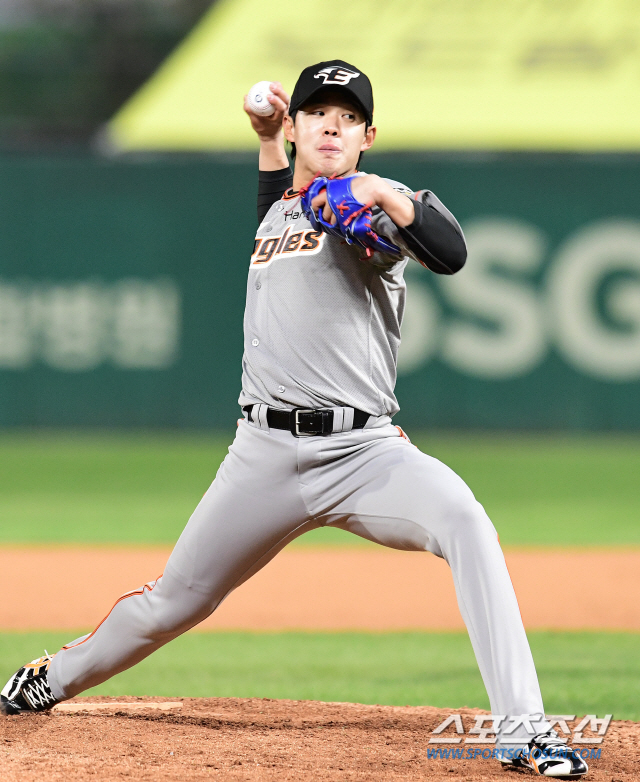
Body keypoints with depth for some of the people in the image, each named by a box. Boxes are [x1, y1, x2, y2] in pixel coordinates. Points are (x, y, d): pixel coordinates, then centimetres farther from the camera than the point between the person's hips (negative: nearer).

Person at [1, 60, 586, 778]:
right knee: (173, 602, 13)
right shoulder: (282, 204, 19)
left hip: (363, 451, -5)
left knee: (464, 522, -32)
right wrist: (268, 144, 37)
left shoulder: (370, 207, 0)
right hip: (265, 455, 5)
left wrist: (387, 194, -33)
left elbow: (451, 254, -20)